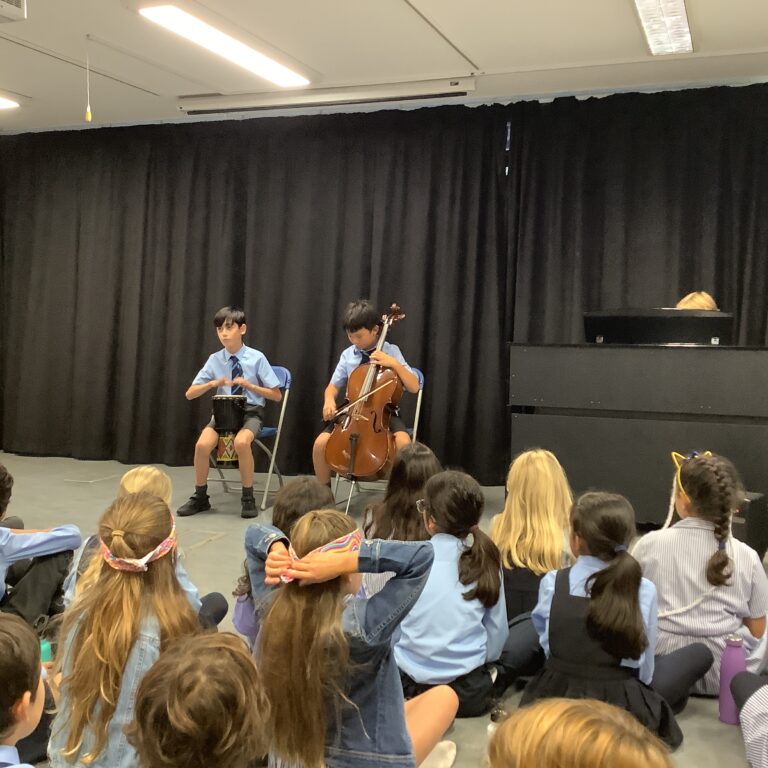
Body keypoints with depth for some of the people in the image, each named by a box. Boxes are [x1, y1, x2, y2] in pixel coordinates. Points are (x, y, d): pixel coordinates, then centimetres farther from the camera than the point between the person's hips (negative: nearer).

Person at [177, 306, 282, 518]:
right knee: (202, 444, -26)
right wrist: (212, 383, -13)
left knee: (241, 442, -36)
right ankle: (200, 497, -2)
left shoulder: (256, 358, -6)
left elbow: (276, 395, -2)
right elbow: (190, 394, 5)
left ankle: (248, 498, -16)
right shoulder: (214, 359, 2)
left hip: (251, 412, -3)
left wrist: (248, 385, -14)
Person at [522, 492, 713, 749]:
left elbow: (548, 646, -3)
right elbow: (644, 672, -8)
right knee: (700, 653, 15)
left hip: (556, 697, 1)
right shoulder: (644, 591, -16)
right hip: (620, 706, -1)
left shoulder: (551, 583, -13)